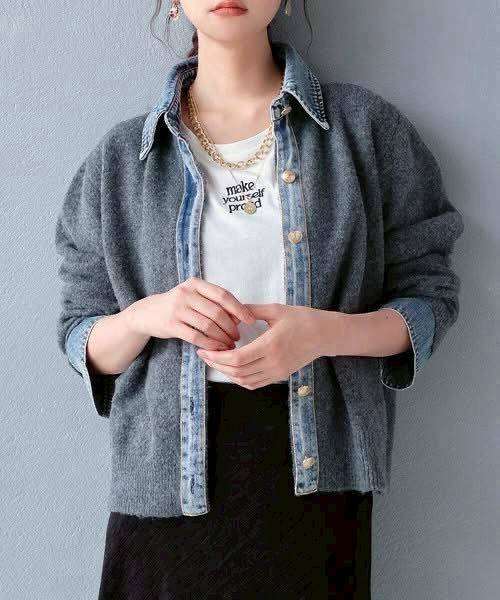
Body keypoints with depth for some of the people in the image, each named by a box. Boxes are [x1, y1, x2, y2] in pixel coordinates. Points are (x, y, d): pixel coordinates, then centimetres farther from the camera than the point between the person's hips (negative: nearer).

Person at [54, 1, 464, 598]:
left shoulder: (366, 125, 1)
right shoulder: (120, 156, 5)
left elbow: (429, 295, 2)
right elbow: (80, 338, 7)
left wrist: (324, 332, -18)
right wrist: (146, 316, -15)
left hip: (319, 474, 0)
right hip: (169, 476, 1)